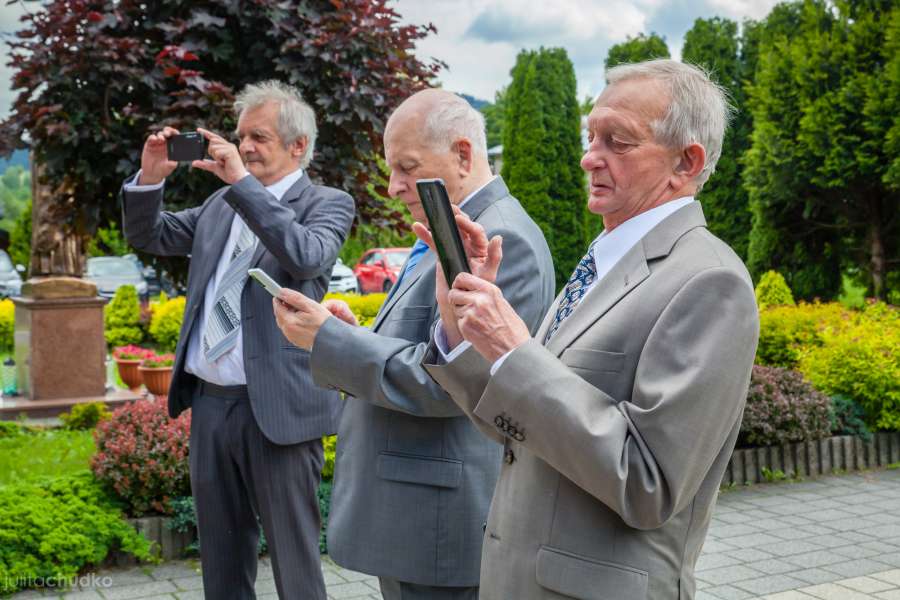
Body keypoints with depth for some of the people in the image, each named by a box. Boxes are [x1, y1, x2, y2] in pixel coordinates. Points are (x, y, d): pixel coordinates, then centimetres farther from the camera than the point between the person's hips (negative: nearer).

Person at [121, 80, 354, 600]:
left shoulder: (328, 203, -3)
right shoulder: (222, 203, 14)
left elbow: (307, 257, -23)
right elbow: (148, 236, 18)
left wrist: (242, 181, -23)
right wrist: (150, 178, 0)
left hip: (276, 406, -6)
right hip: (210, 401, 6)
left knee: (293, 558, 2)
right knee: (221, 557, 17)